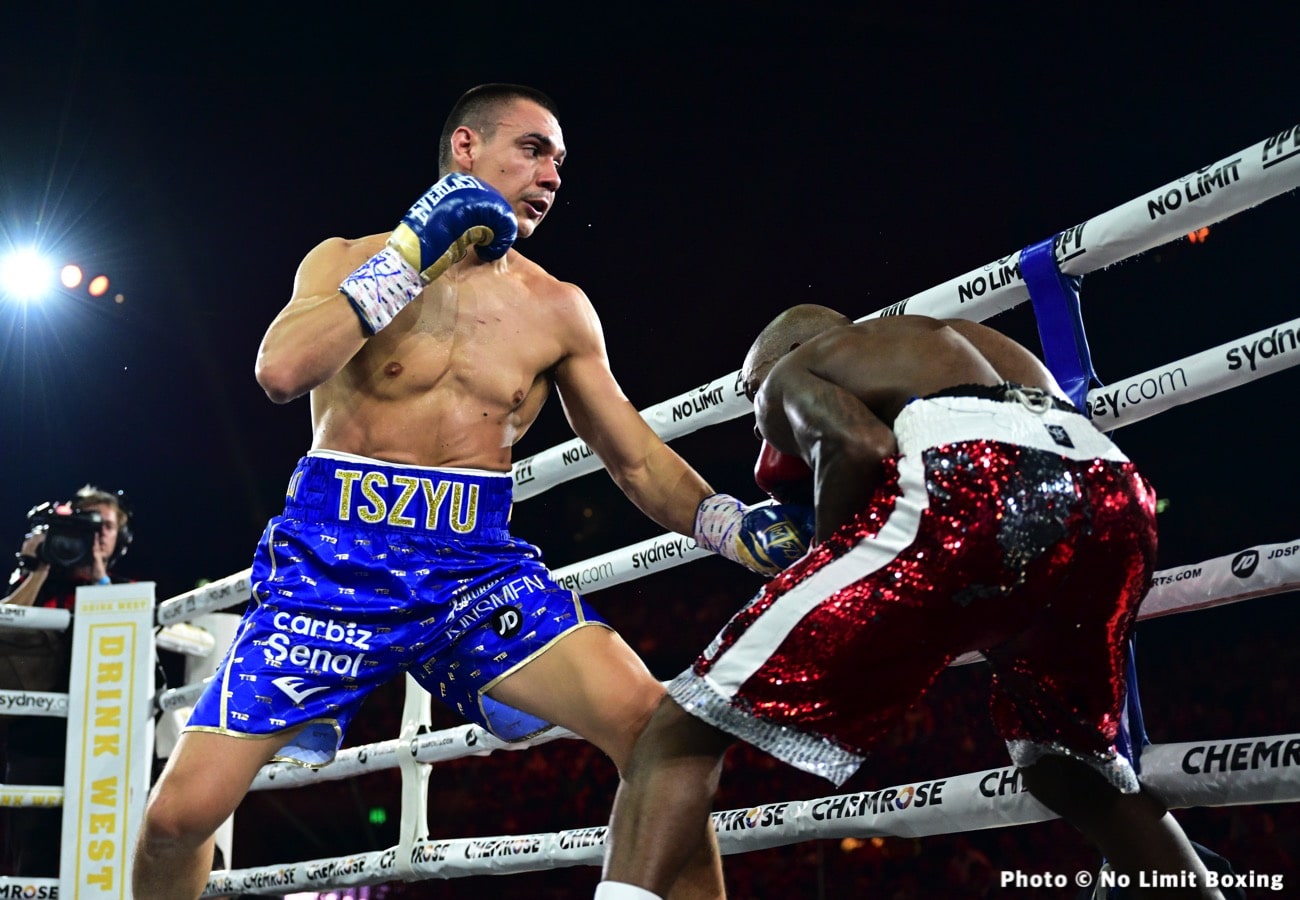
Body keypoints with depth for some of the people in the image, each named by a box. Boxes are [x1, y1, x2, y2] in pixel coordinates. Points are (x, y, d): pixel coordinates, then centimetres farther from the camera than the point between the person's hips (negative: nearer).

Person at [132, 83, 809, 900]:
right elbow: (281, 371, -16)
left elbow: (639, 460, 11)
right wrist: (411, 253, -13)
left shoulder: (558, 309, 10)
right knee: (182, 812, -7)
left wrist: (734, 527, -6)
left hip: (477, 564, 2)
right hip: (335, 562, -1)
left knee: (662, 735, -20)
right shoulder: (350, 262, 4)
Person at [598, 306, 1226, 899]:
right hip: (1115, 501, 6)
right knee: (1071, 770, 33)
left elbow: (862, 445, 2)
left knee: (681, 733, 2)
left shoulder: (787, 373, 25)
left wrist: (827, 561, 15)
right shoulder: (965, 338, 44)